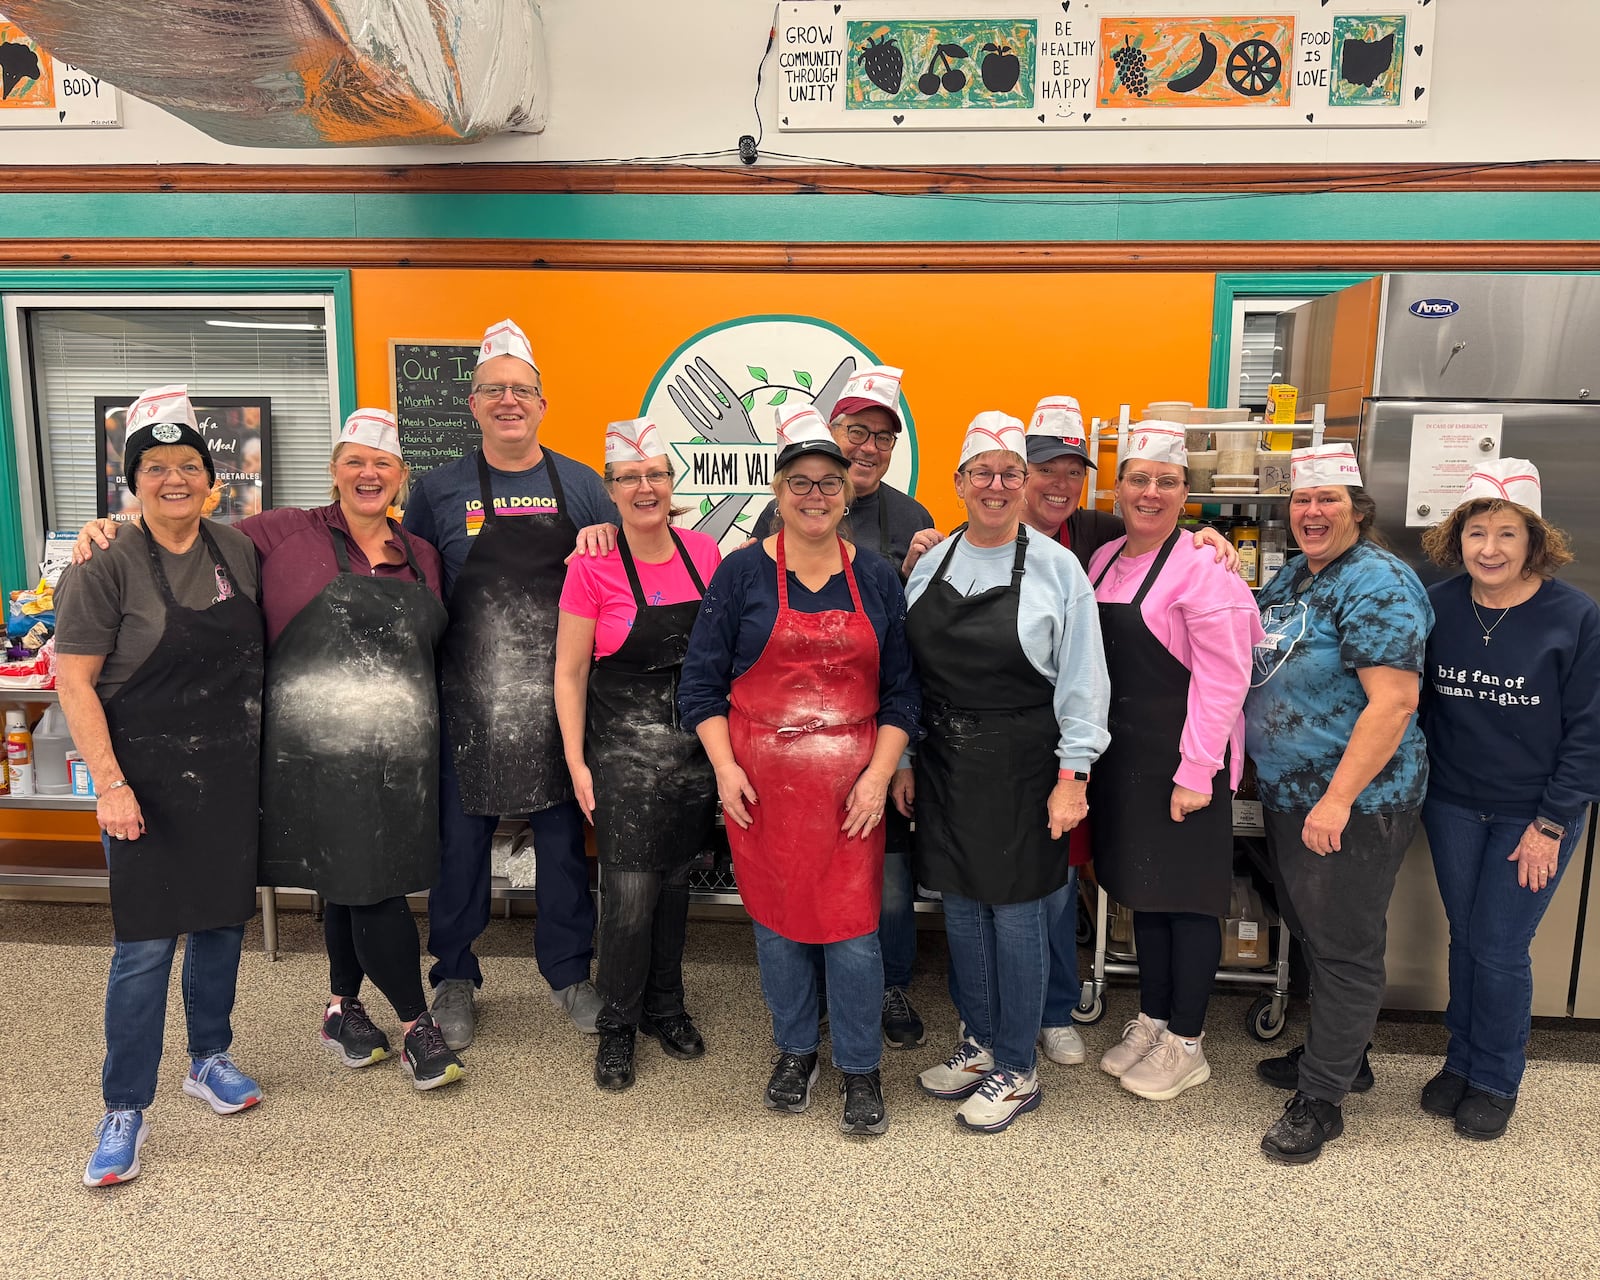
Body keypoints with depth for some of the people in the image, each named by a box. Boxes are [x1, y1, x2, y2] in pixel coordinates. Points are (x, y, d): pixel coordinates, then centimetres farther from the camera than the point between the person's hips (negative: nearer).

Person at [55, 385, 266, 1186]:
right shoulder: (108, 567, -11)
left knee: (223, 922, 15)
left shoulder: (239, 551, 3)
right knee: (145, 942, -1)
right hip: (148, 776, -5)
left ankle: (209, 1060, 34)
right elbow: (74, 680, -11)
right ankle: (124, 1112, 13)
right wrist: (110, 783, -16)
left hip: (232, 769, 5)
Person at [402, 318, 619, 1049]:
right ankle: (454, 977, 27)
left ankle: (569, 973, 27)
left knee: (563, 836, 10)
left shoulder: (579, 486, 7)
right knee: (460, 838, 9)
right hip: (468, 696, 0)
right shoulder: (440, 489, 5)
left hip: (557, 695, 1)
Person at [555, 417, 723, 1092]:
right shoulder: (592, 567, -9)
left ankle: (665, 1008, 34)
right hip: (625, 752, -3)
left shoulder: (704, 553, 1)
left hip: (697, 749, 4)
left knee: (674, 883, 15)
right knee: (630, 896, -3)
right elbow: (570, 671, -5)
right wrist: (576, 763, -9)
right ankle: (616, 1028, 19)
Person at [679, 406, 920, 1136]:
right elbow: (702, 679, 1)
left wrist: (880, 774, -5)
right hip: (761, 783, 0)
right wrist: (724, 767, -7)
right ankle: (794, 1050, 34)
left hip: (851, 787, 1)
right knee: (777, 921, 11)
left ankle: (860, 1069, 24)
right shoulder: (742, 572, -1)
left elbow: (902, 688, 5)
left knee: (853, 929, 2)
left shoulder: (877, 579, 4)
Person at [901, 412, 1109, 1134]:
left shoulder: (1056, 568, -5)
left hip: (1020, 766, -4)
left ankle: (1016, 1072, 21)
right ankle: (978, 1043, 33)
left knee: (1015, 914, 5)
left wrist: (1072, 776, -11)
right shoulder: (928, 566, 7)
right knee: (961, 907, 14)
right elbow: (906, 675, 10)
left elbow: (1082, 681, -6)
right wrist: (902, 763, 8)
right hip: (944, 762, 4)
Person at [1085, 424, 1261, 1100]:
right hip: (1122, 755, 7)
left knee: (1186, 898, 5)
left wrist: (1196, 773, -21)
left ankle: (1186, 1044, 21)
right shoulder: (1104, 561, 9)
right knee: (1142, 888, 17)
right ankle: (1150, 1021, 33)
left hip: (1183, 764, -7)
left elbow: (1221, 679, -18)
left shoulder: (1203, 569, -14)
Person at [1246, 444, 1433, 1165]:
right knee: (1310, 932, 21)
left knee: (1343, 949, 5)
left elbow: (1393, 702, -24)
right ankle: (1334, 1051, 41)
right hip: (1287, 795, 9)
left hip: (1352, 804, -9)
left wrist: (1338, 800, -25)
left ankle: (1321, 1100, 17)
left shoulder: (1377, 583, -18)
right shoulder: (1296, 575, 9)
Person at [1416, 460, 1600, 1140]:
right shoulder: (1437, 607, -4)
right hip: (1452, 807, 3)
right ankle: (1460, 1060, 33)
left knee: (1500, 950, 2)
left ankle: (1496, 1082, 24)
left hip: (1534, 815, -3)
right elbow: (1413, 702, 6)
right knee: (1465, 937, 14)